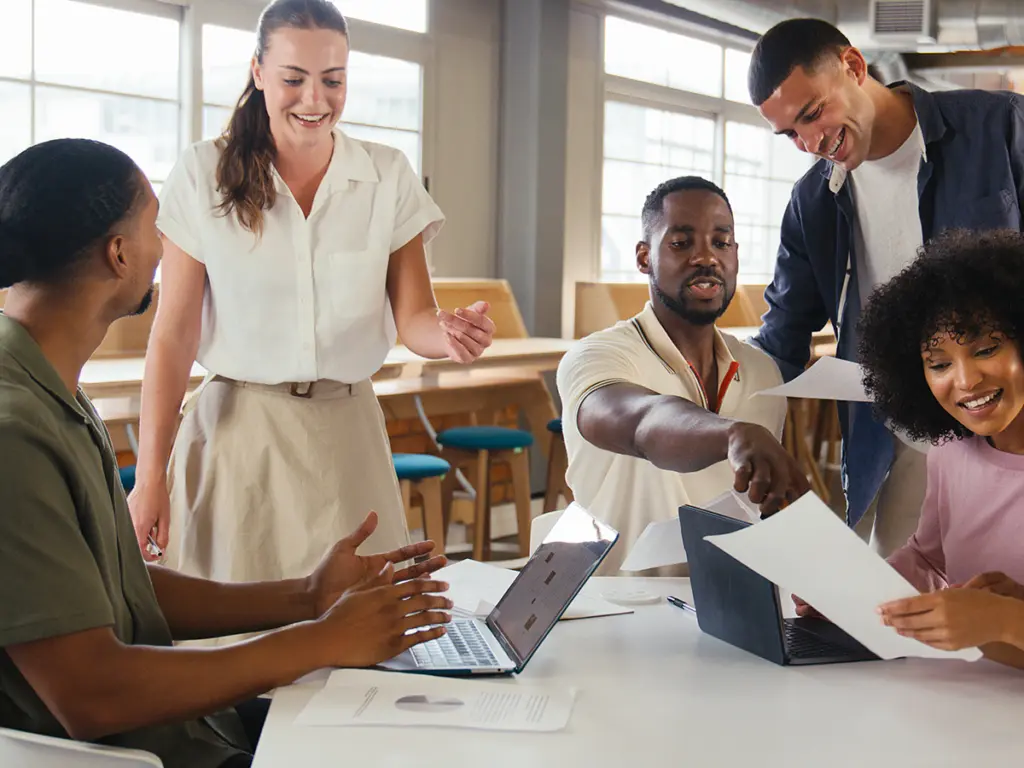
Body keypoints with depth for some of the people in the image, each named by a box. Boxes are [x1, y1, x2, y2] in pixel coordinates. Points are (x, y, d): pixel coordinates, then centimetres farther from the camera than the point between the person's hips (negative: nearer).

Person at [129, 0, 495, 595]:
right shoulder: (203, 176, -3)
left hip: (347, 432, 2)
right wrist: (150, 475, -7)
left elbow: (413, 317, 1)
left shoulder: (389, 177, 2)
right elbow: (173, 334, -3)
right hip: (235, 430, -1)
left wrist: (449, 335, -23)